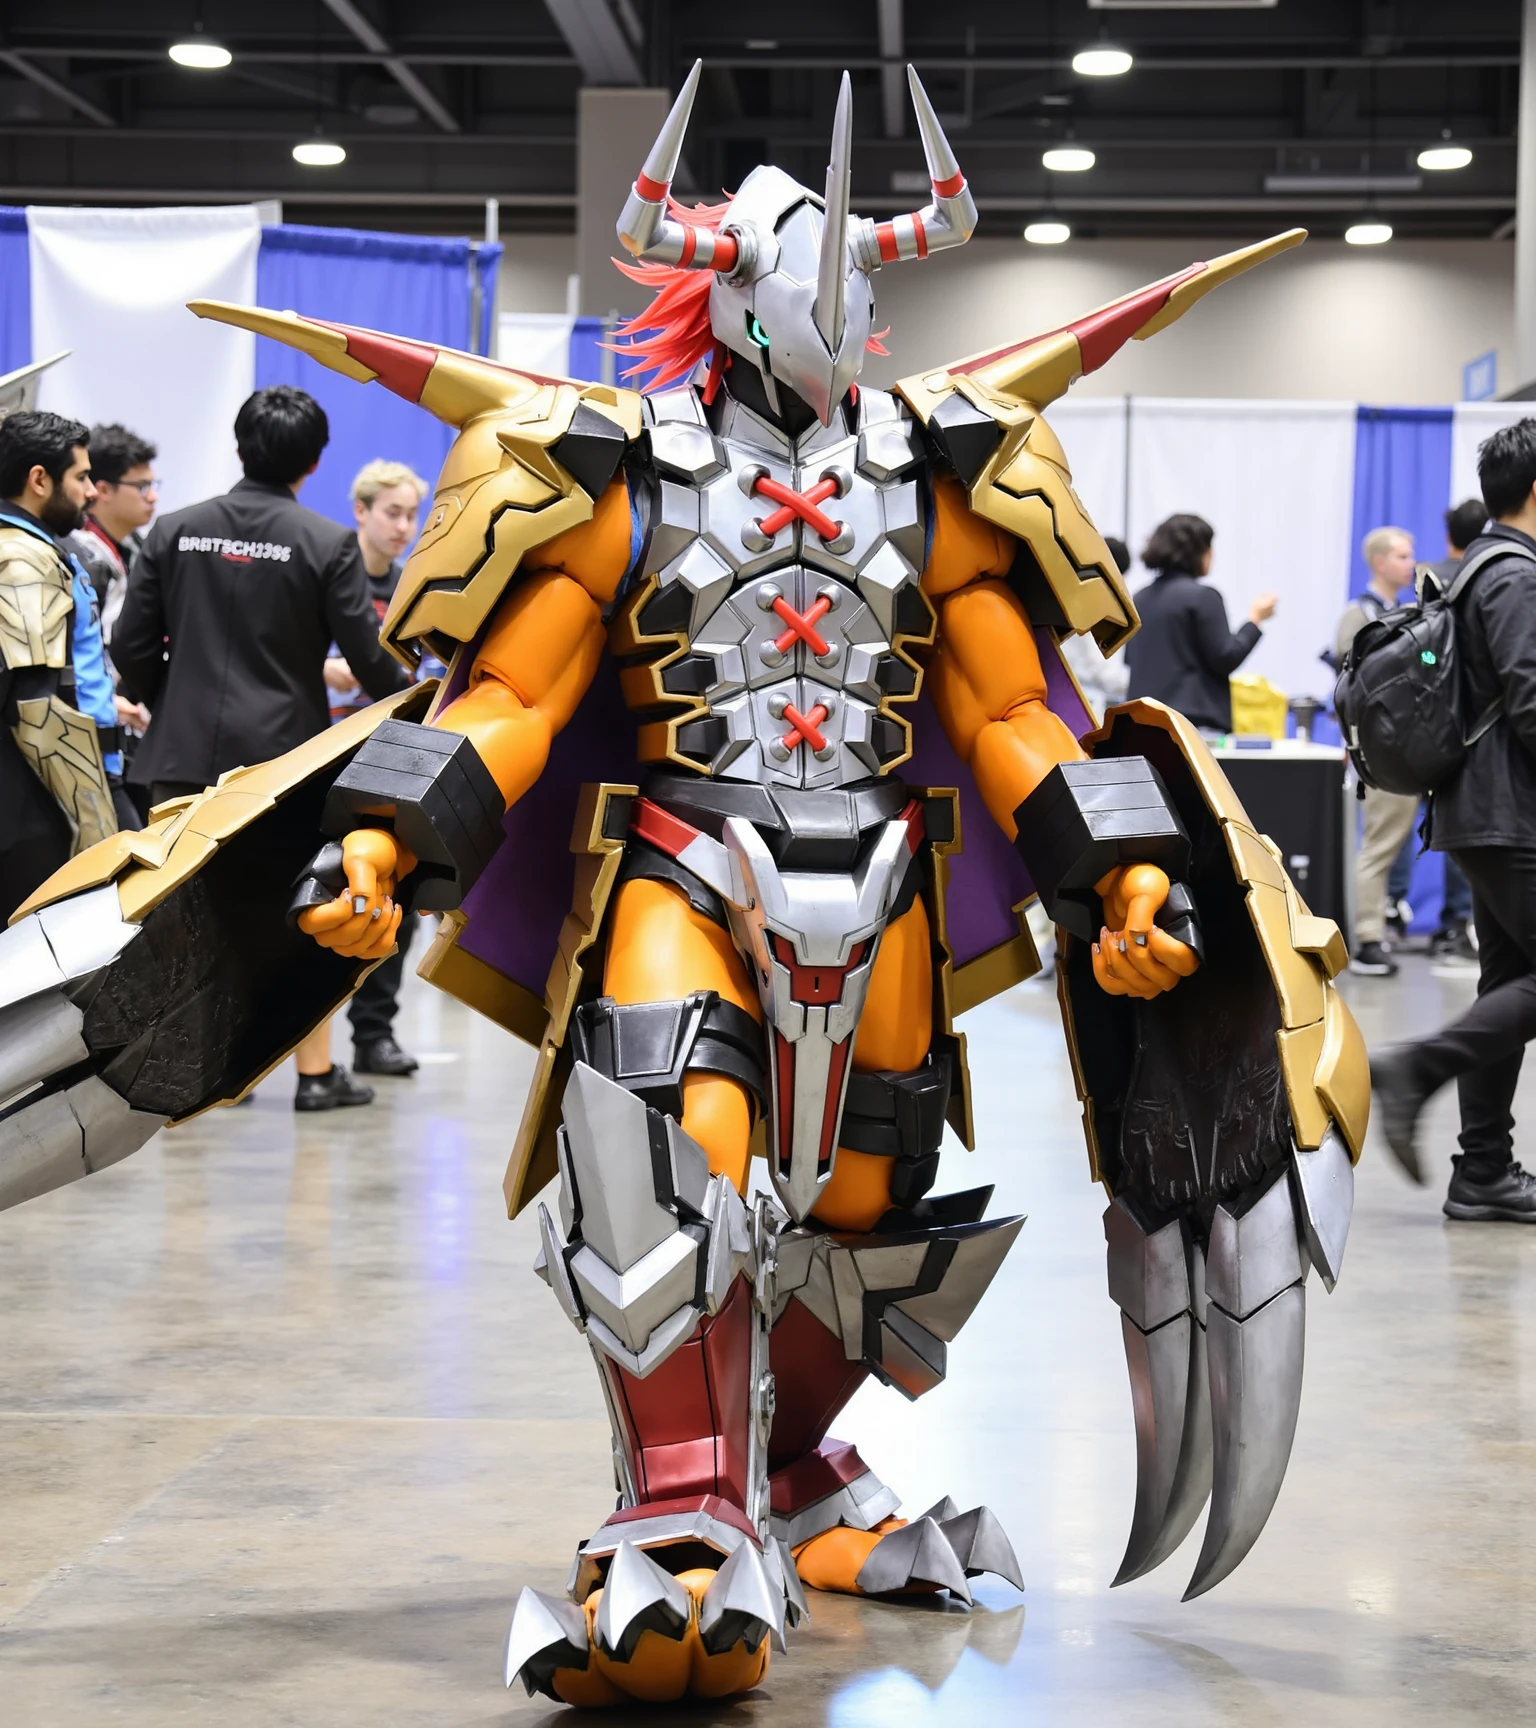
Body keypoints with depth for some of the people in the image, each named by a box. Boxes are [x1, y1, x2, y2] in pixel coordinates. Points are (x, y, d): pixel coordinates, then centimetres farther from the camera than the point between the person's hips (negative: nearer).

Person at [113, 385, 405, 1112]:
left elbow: (131, 645, 2)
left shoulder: (174, 531, 2)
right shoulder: (327, 543, -8)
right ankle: (316, 1072, 12)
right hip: (286, 751, -3)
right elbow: (367, 654, -7)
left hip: (185, 752, 3)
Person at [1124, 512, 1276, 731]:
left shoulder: (1141, 598, 12)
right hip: (1194, 716, -7)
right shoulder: (1203, 597, -8)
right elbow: (1225, 659, -8)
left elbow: (1129, 660, 19)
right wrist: (1255, 619, 2)